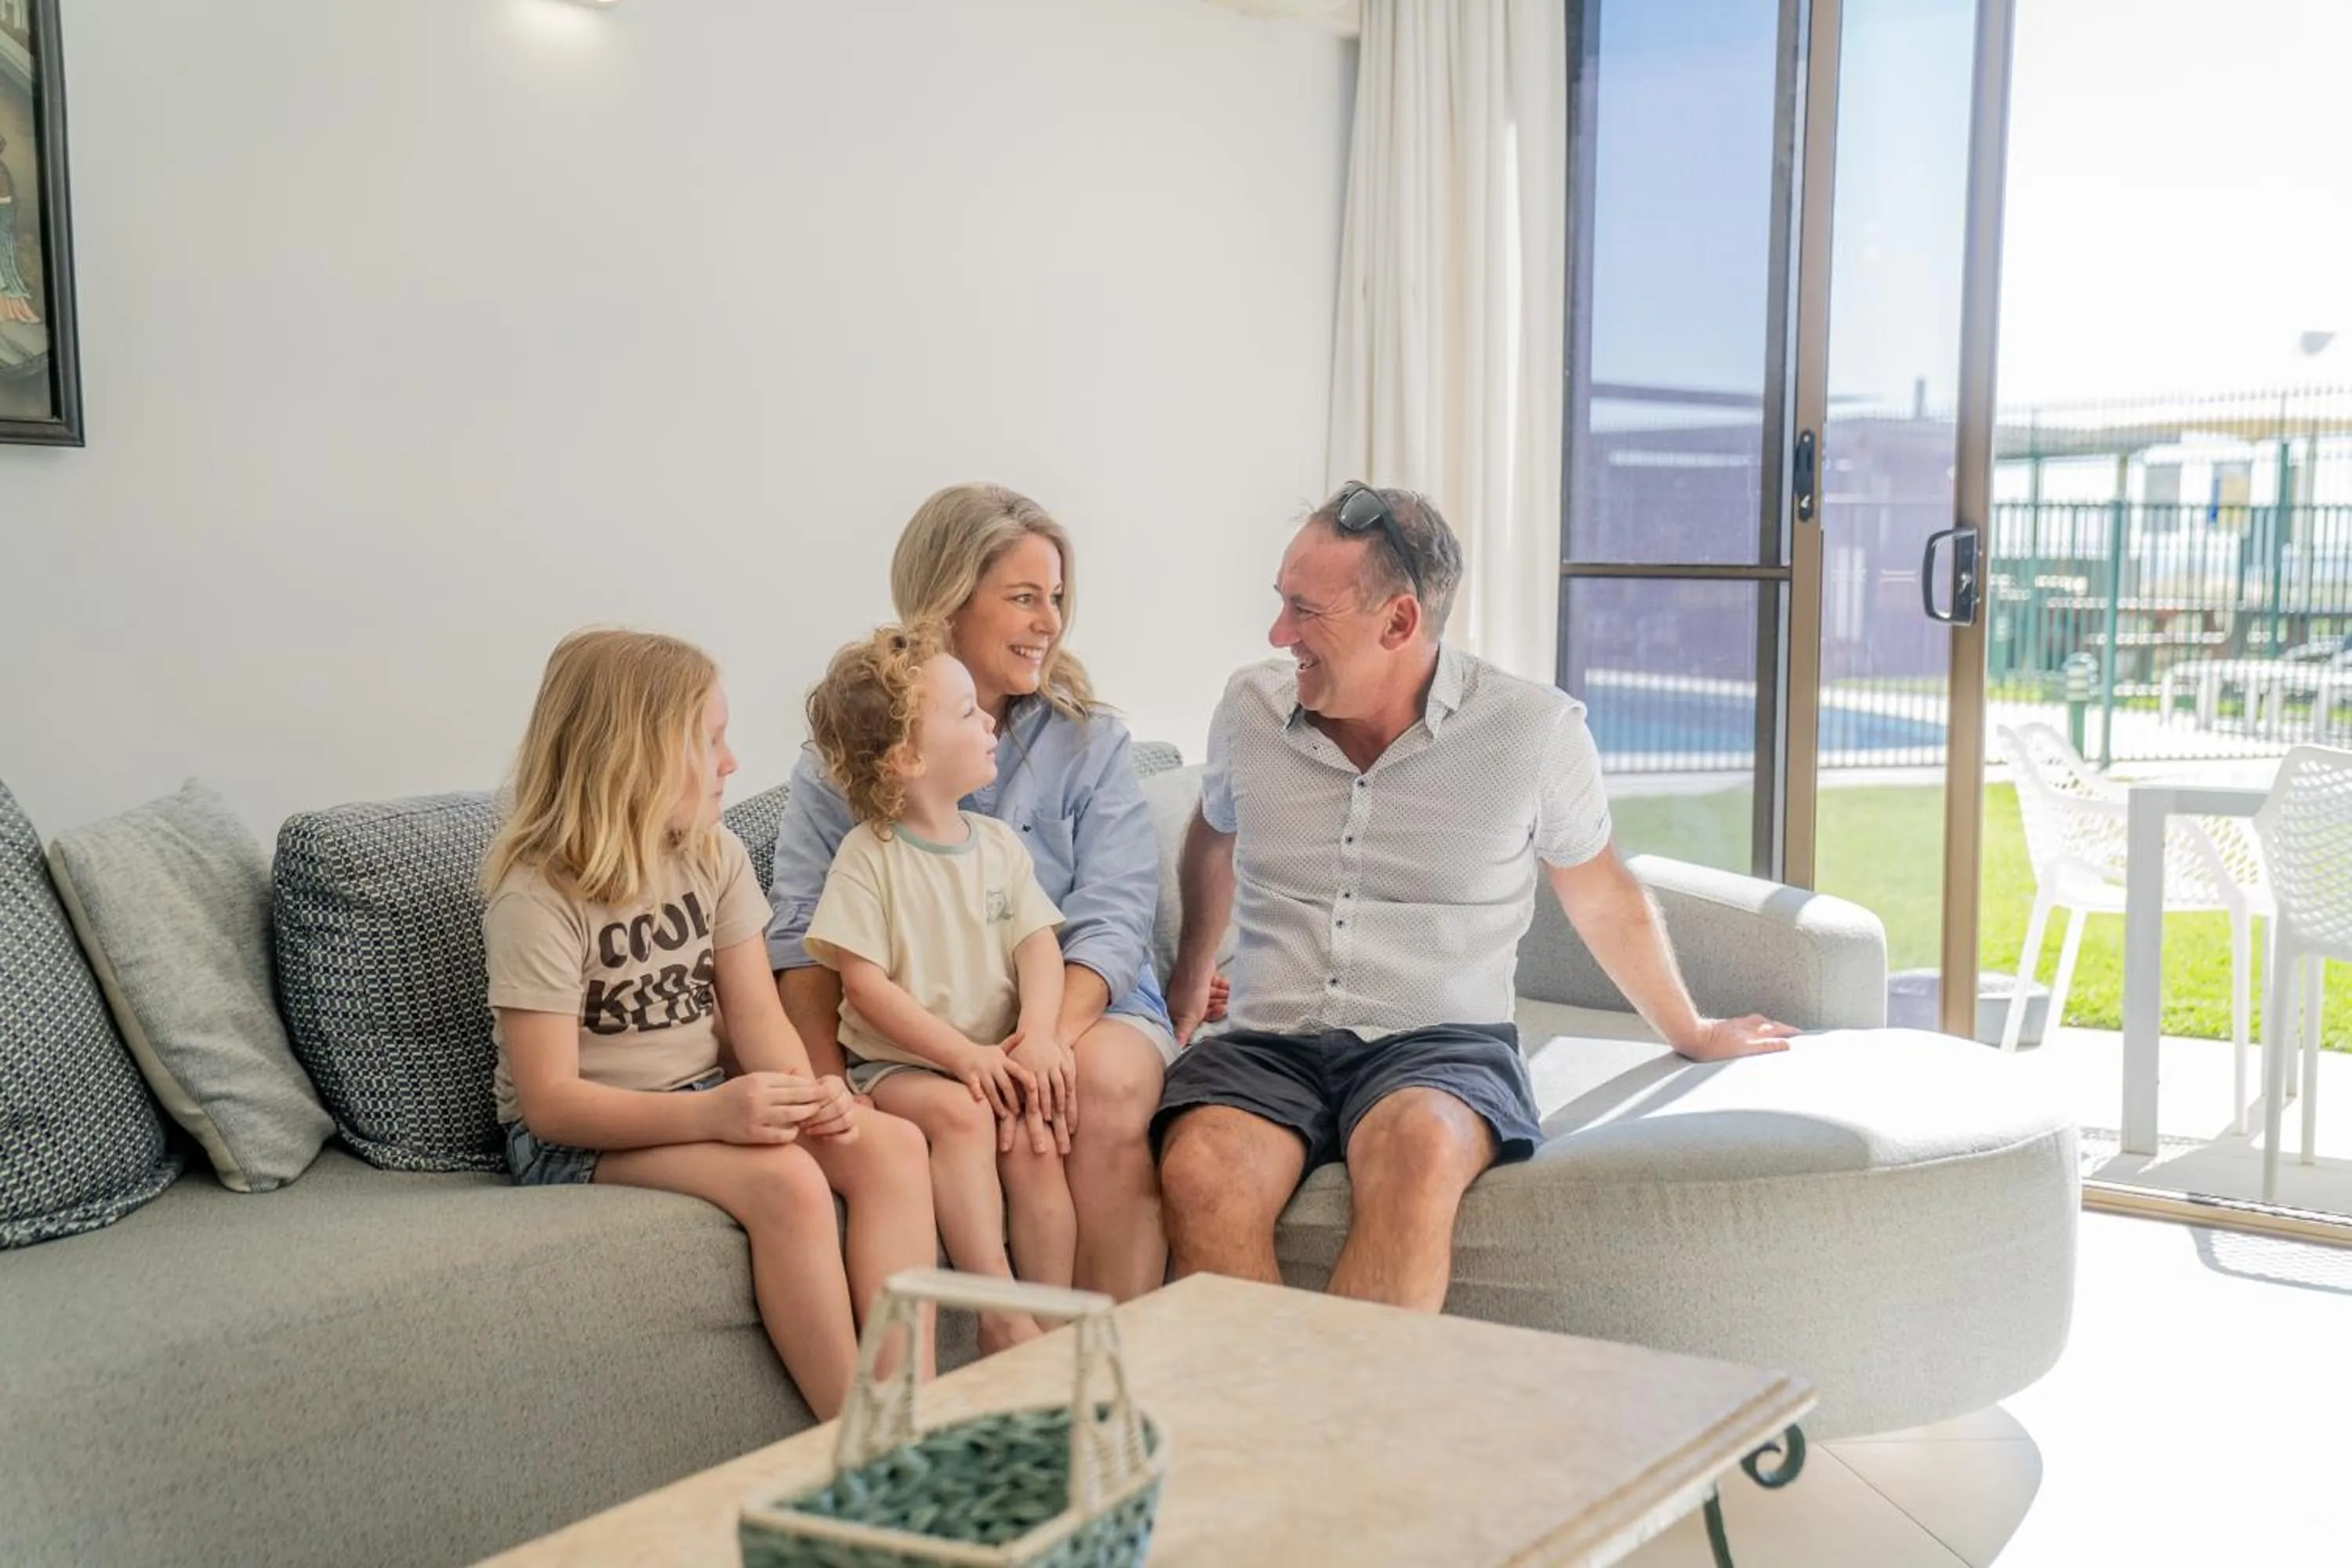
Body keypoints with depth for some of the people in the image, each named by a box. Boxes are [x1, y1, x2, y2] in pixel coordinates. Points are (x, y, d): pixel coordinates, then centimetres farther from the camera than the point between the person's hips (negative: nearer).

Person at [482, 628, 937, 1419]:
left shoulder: (714, 856, 3)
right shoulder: (538, 901, -17)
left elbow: (756, 1014, -1)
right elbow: (550, 1101, -21)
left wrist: (803, 1093, -23)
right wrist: (712, 1113, -34)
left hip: (702, 1105, 7)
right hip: (578, 1139, -6)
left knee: (893, 1146, -18)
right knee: (785, 1180, -31)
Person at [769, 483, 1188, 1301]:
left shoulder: (1092, 742, 9)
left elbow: (1113, 918, -2)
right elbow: (803, 940, 1)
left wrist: (1054, 1035, -23)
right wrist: (830, 1088, -17)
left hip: (1086, 1008, 2)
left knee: (1109, 1082, -32)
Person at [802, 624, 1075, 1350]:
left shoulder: (999, 844, 10)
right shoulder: (868, 856, -5)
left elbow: (1038, 944, 3)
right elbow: (864, 985, -11)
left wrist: (1038, 1031, -18)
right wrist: (963, 1055, -19)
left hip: (997, 1059, 4)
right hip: (898, 1065, -3)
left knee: (1036, 1140, -24)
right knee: (959, 1112, -32)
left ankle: (1054, 1321, -17)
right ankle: (999, 1310, -28)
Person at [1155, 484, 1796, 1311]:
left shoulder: (1535, 730, -1)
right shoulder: (1251, 707, 7)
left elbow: (1603, 897, 15)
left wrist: (1689, 1032, 28)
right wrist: (1189, 978, 41)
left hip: (1441, 1045, -2)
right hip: (1269, 1043, 2)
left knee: (1419, 1151, -39)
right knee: (1199, 1172, -33)